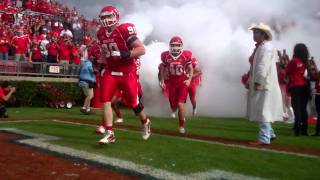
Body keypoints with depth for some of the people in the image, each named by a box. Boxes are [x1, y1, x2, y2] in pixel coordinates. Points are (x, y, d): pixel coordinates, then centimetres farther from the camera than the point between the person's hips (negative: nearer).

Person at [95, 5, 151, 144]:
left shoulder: (125, 30, -16)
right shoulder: (101, 34, 6)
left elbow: (142, 49, -19)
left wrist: (124, 54, -29)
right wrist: (103, 62, 11)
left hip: (127, 73, -5)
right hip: (110, 72, 6)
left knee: (133, 102, 6)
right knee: (105, 100, -8)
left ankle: (145, 123, 35)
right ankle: (109, 134, -3)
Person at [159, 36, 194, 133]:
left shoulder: (186, 55, -11)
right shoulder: (165, 56, -7)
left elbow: (191, 69, 0)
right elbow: (163, 69, 8)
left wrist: (189, 79, -14)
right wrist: (162, 81, 1)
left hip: (183, 83, -2)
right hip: (172, 83, 2)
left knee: (180, 104, -15)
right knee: (173, 106, 9)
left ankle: (181, 125, 5)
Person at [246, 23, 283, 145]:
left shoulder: (266, 47, -13)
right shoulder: (260, 47, 17)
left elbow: (263, 66, -22)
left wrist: (258, 82, -25)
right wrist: (250, 80, 17)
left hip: (263, 85, -10)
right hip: (259, 84, 10)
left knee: (263, 111, -8)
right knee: (262, 111, 17)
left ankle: (264, 138, -5)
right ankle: (269, 133, 29)